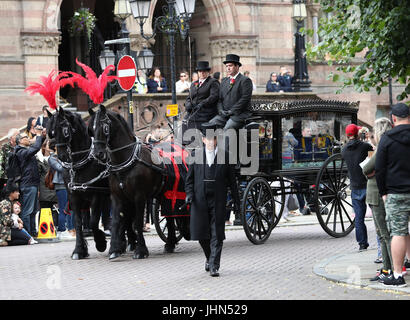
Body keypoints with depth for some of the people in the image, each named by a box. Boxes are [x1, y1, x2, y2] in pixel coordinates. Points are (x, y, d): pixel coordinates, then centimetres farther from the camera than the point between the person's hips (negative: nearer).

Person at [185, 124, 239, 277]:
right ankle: (209, 257, 32)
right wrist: (189, 194, -6)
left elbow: (231, 179, 7)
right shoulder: (196, 155, 5)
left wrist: (236, 199, 6)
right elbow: (189, 178, 9)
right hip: (200, 200, 1)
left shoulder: (224, 155, 4)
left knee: (217, 234, -5)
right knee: (201, 233, 6)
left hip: (218, 201, -1)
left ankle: (214, 266, -4)